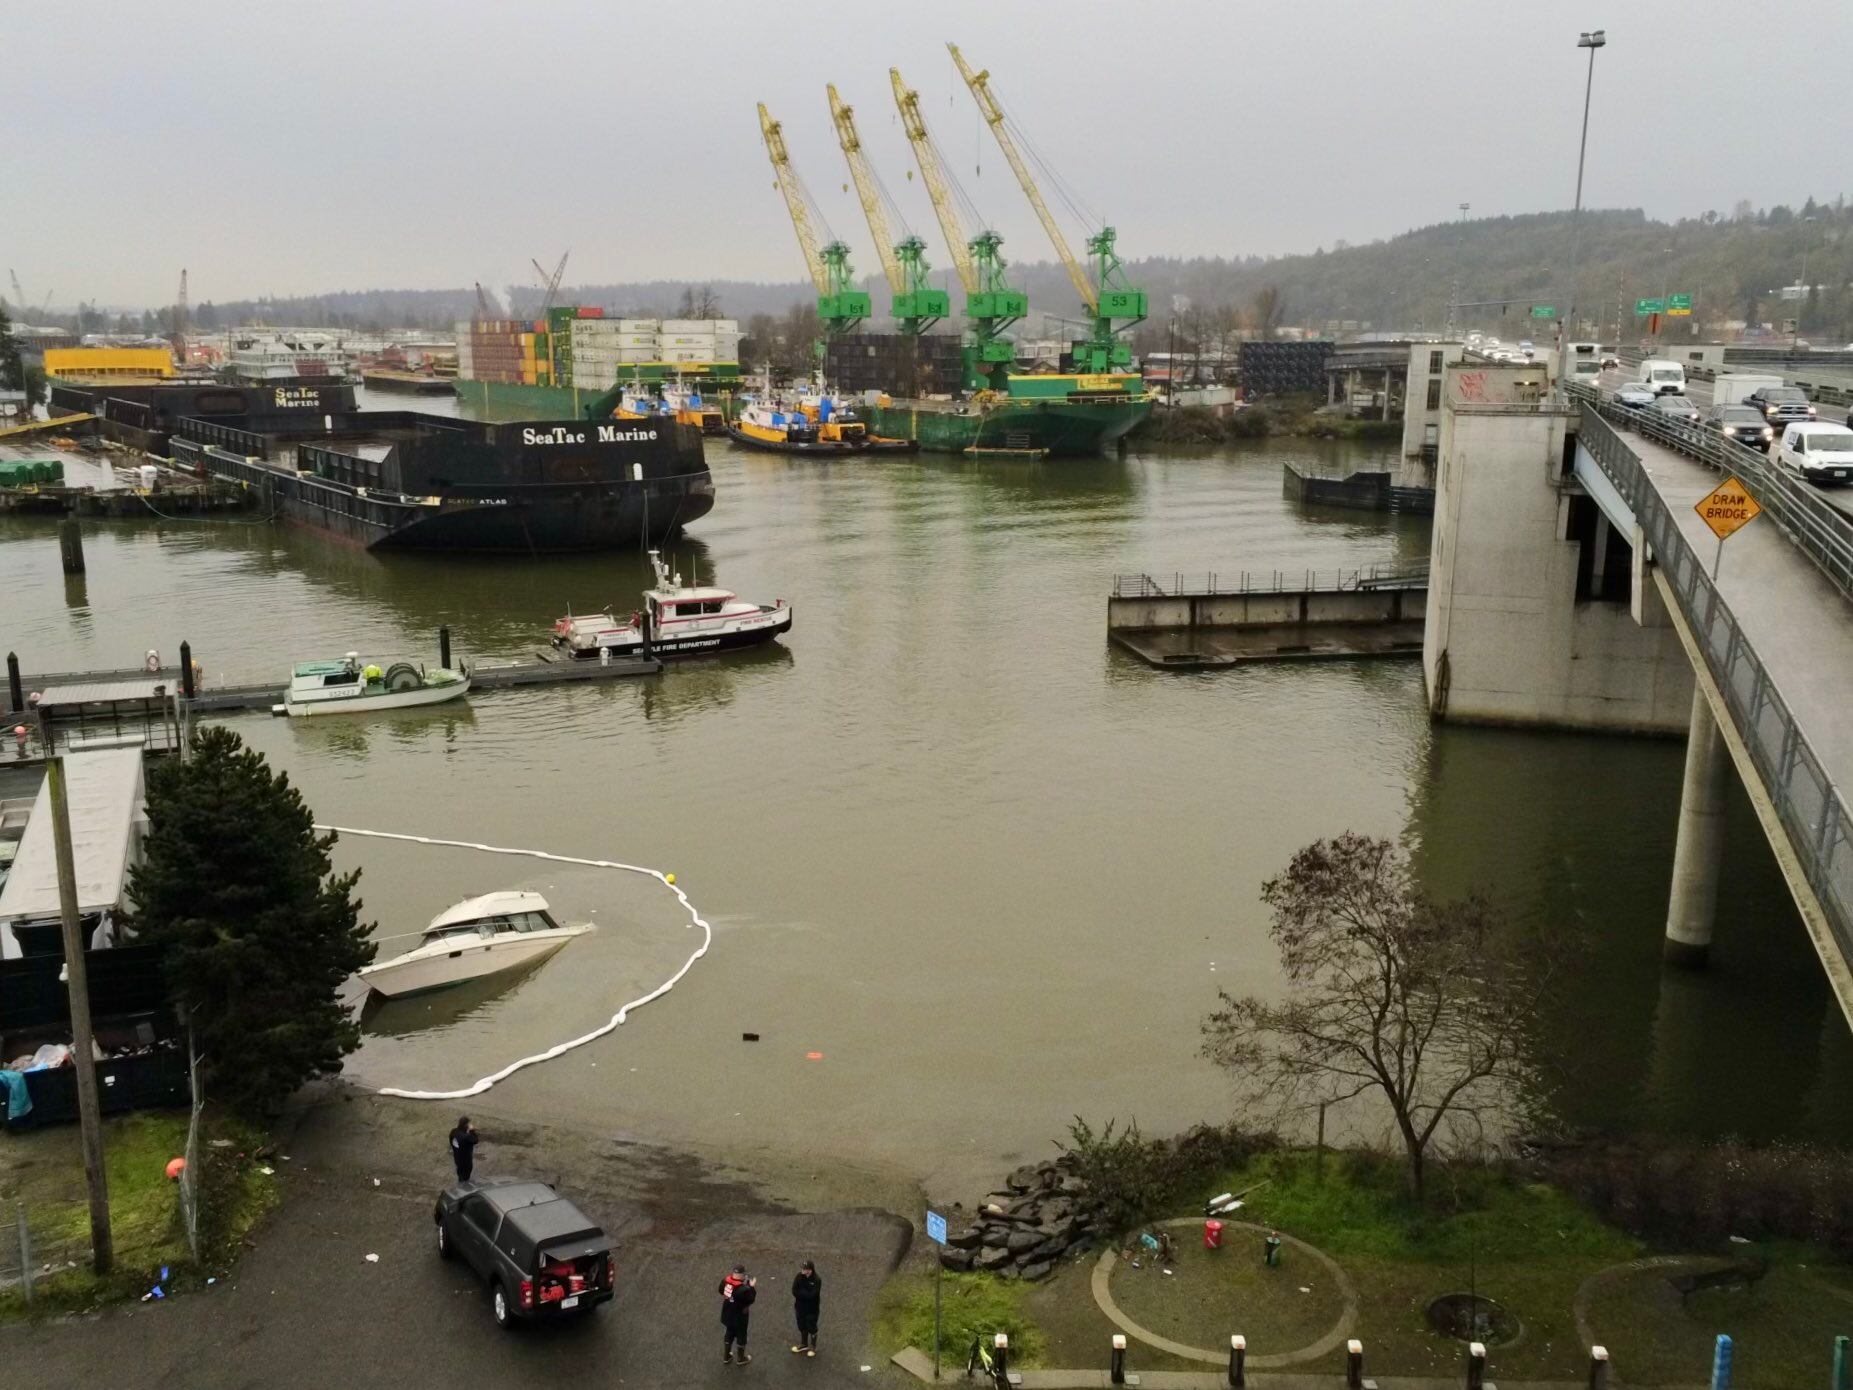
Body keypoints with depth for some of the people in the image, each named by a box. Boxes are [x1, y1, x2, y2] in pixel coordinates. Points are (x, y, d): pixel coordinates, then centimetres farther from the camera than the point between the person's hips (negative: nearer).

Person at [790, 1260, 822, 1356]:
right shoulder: (799, 1277, -10)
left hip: (812, 1309, -4)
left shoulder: (816, 1280, -24)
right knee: (802, 1327, 22)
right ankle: (803, 1344, 44)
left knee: (811, 1328, 13)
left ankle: (813, 1347, 35)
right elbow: (794, 1291, -14)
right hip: (800, 1307, 4)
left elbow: (812, 1295, -30)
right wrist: (805, 1293, -26)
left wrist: (800, 1292, -21)